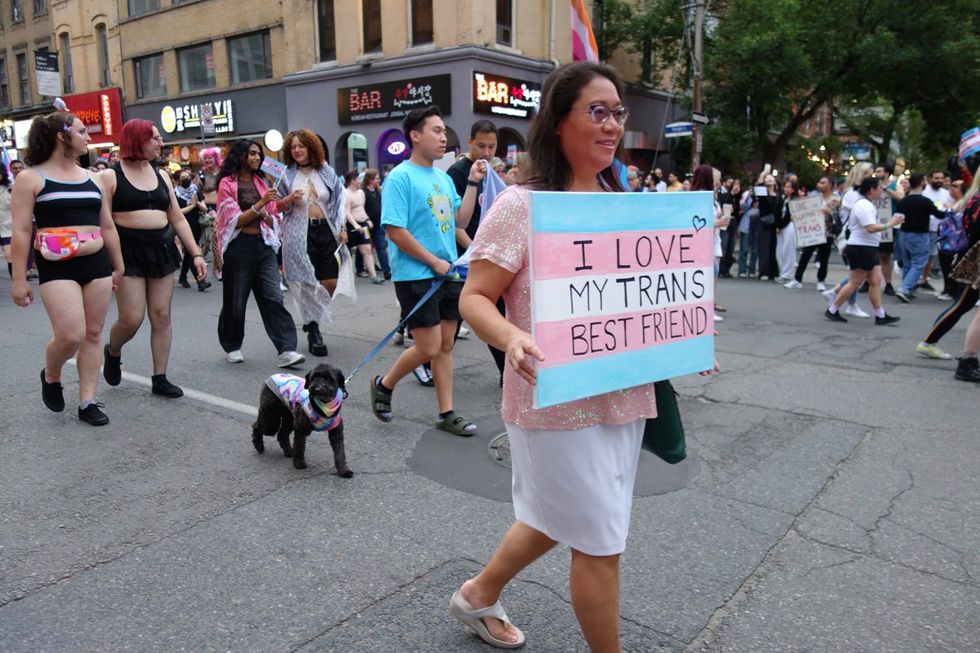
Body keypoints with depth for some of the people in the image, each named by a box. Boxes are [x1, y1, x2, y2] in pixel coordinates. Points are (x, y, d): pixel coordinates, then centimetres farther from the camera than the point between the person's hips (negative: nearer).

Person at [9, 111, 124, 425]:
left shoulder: (93, 179, 12)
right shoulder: (31, 178, -2)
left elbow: (107, 227, 17)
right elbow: (21, 232, -6)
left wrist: (118, 267, 16)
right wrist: (19, 279, -9)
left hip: (97, 264, 5)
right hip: (57, 267, -5)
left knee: (93, 334, 5)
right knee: (70, 335, -14)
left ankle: (87, 401, 14)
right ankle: (51, 376, 19)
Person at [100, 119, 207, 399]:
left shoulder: (161, 175, 12)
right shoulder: (111, 176, -4)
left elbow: (178, 219, 14)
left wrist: (196, 254, 6)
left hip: (162, 249, 5)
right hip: (128, 251, -5)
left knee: (161, 316, 3)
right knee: (131, 318, -7)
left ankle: (160, 378, 12)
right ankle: (112, 352, 27)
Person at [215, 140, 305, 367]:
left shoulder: (261, 183, 15)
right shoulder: (227, 184, 0)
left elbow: (273, 221, 15)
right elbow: (235, 220, -8)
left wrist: (263, 214, -6)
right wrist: (260, 204, -17)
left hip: (263, 245, 4)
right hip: (239, 246, -4)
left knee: (273, 298, -7)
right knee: (235, 301, 6)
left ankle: (286, 350, -13)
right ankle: (232, 347, 25)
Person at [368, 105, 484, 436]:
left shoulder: (444, 178, 12)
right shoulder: (400, 177, -11)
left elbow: (460, 220, 14)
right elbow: (395, 230, -17)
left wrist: (473, 182, 5)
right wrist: (435, 261, -14)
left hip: (448, 273, 7)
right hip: (416, 276, -7)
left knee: (446, 345, 9)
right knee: (429, 348, -6)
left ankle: (447, 413, 18)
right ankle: (384, 385, 20)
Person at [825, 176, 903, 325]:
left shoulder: (867, 205, 16)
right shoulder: (864, 205, -17)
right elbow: (871, 228, -26)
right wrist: (890, 224, -22)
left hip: (869, 249, 10)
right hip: (860, 249, -10)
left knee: (876, 281, 6)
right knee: (855, 283, -4)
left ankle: (880, 315, 8)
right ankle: (832, 310, 5)